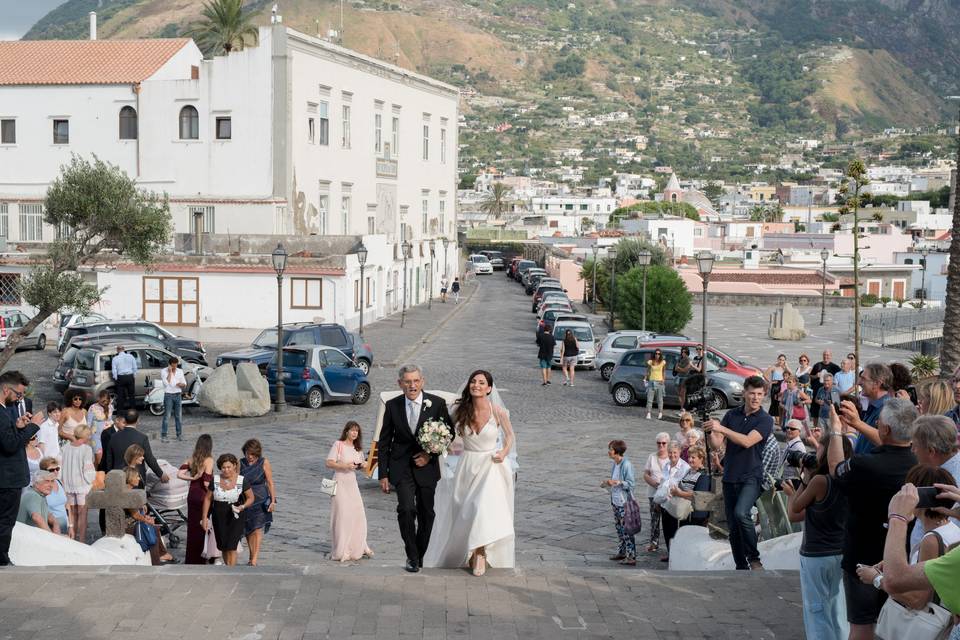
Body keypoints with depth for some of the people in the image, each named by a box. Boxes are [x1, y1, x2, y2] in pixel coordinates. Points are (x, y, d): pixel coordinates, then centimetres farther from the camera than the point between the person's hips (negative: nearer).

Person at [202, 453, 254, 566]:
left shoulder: (241, 480, -8)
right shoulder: (215, 480, -1)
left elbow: (251, 498, 1)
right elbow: (207, 499, 6)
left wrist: (243, 507, -18)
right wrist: (204, 518, 2)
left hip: (236, 516, -3)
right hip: (219, 517, 3)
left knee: (231, 547, -12)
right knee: (223, 547, 11)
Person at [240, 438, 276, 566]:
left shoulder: (264, 463, -2)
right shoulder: (240, 463, 4)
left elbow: (270, 483, -1)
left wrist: (273, 500, -5)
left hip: (261, 500, -3)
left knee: (257, 530, -11)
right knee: (248, 530, 9)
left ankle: (254, 560, -14)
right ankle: (251, 557, 23)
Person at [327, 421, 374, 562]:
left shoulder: (358, 448, 13)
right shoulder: (338, 445, -6)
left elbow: (361, 463, 22)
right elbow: (329, 463, -11)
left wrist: (362, 465, -2)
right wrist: (344, 466, -21)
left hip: (352, 483, 6)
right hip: (340, 483, -6)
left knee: (358, 515, 2)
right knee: (341, 515, -5)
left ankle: (358, 548, 13)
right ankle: (341, 551, 2)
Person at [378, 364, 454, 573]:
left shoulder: (437, 404, -5)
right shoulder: (392, 406, -2)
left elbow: (449, 432, 4)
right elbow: (384, 442, 3)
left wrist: (431, 453, -9)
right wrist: (383, 474, 0)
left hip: (427, 466, 1)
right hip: (402, 467, -1)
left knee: (426, 514, 10)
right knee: (406, 509, -17)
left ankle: (420, 554, 29)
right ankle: (412, 556, -3)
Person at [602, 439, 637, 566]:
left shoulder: (626, 465, -18)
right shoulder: (614, 464, 8)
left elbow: (631, 483, -19)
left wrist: (618, 482, -29)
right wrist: (607, 483, 3)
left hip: (624, 502, -9)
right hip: (615, 500, 9)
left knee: (626, 529, -4)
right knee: (619, 528, 17)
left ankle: (631, 557, 2)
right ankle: (622, 552, 29)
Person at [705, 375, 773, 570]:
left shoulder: (765, 420, -4)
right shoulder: (731, 415, 8)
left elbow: (747, 441, -19)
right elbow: (716, 445, 3)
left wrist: (722, 429, -25)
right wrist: (711, 432, -18)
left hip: (751, 477, -5)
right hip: (730, 477, 5)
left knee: (741, 513, -28)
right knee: (733, 526, 6)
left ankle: (754, 558, -11)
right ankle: (741, 568, 18)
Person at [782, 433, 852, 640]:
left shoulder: (820, 480, -21)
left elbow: (795, 509, -6)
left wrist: (805, 478, -3)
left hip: (816, 555, -7)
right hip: (841, 553, 7)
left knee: (817, 609, 3)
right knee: (836, 607, 17)